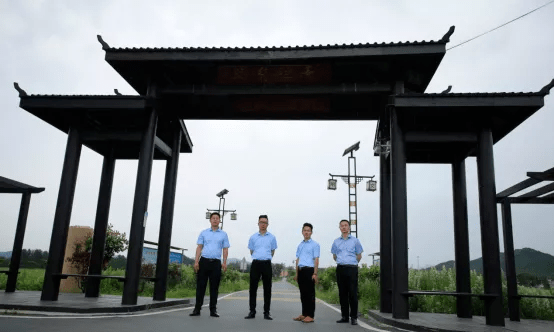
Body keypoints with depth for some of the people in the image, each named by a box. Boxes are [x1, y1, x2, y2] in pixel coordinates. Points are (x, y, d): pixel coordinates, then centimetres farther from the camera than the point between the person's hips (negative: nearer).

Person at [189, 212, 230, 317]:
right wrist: (196, 261, -2)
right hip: (204, 261, 0)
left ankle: (213, 310, 10)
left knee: (214, 287, 3)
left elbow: (225, 249, 8)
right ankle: (197, 309, 7)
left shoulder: (223, 234, 11)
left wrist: (224, 262, -4)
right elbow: (199, 247, 8)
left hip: (216, 262, 0)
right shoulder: (204, 233, 12)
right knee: (200, 286, 1)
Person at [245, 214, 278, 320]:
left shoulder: (272, 237, 7)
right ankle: (252, 311, 9)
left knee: (267, 289, 2)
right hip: (256, 264, 0)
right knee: (253, 288, 1)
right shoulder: (253, 237, 8)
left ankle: (266, 312, 9)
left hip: (267, 264, 0)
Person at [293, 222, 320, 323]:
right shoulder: (300, 245, 18)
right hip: (300, 271, 6)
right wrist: (297, 273, 17)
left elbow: (316, 259, -5)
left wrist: (315, 273, -13)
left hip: (309, 270, -6)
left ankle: (310, 316, 1)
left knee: (310, 293, -3)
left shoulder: (315, 244, 1)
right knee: (303, 293, 10)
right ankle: (304, 314, 17)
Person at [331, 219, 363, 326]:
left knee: (353, 293, -5)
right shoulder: (336, 242, 11)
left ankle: (354, 317, 1)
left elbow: (359, 256, 11)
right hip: (340, 268, 3)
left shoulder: (355, 241, 4)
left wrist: (351, 262, 10)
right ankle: (344, 316, 15)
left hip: (352, 269, -3)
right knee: (342, 293, 7)